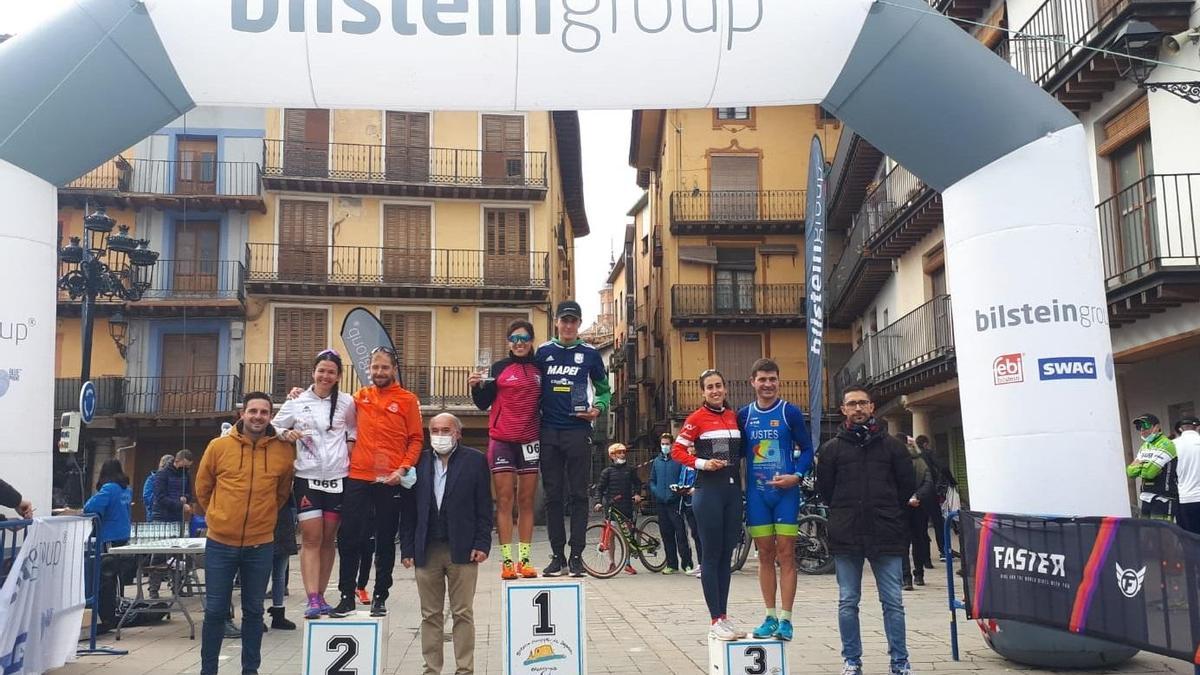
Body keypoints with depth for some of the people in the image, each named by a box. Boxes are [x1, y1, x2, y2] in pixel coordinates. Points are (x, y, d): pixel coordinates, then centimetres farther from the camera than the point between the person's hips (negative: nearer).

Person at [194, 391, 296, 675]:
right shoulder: (218, 446, -5)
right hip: (220, 543, -1)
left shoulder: (284, 450, -3)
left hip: (261, 545, 1)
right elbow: (202, 488, 9)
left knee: (254, 611, 12)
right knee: (215, 611, 7)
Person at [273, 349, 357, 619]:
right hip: (307, 478, -1)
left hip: (338, 478, 1)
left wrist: (351, 444, 2)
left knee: (328, 539, 8)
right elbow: (273, 427, 10)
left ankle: (320, 596, 17)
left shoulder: (347, 402, 3)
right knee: (311, 538, -6)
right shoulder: (296, 402, 1)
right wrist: (286, 434, -10)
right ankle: (312, 600, -6)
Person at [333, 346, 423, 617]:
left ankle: (380, 597, 18)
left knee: (385, 541, 7)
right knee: (349, 539, 2)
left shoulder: (407, 399, 1)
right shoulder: (360, 397, 9)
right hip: (358, 478, 2)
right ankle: (347, 596, 13)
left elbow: (416, 439, 0)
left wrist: (403, 469, -13)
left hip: (390, 481, -2)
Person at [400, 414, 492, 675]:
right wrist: (407, 548, 3)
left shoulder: (475, 460, 2)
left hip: (462, 550, -2)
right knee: (430, 615, 10)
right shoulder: (419, 461, 7)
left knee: (463, 613, 4)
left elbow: (484, 506, 1)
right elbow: (409, 509, 8)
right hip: (426, 551, 2)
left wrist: (482, 544, -6)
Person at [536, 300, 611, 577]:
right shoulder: (543, 352, 10)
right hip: (549, 432, 2)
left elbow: (604, 389, 12)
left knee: (578, 494, 0)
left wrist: (598, 409, -6)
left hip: (578, 430, -2)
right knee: (553, 495, 5)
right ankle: (557, 555, 12)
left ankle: (576, 555, 5)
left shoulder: (590, 354, 6)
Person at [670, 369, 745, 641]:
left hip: (734, 489, 6)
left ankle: (724, 616, 17)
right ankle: (716, 621, 2)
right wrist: (701, 463, -16)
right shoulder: (697, 418, -5)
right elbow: (677, 450, -6)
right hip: (709, 490, -6)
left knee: (727, 554, 9)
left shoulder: (734, 416, 11)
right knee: (712, 554, -2)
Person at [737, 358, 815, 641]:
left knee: (786, 554, -2)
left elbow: (806, 449, 2)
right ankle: (770, 617, 15)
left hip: (785, 491, -2)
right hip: (756, 493, 2)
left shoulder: (790, 412, 0)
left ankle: (786, 619, 3)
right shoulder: (743, 415, 7)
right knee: (765, 555, 7)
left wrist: (797, 476, -13)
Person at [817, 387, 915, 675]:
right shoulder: (831, 448, 6)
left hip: (887, 535, 0)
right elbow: (824, 488, 9)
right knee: (847, 602, 6)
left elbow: (907, 484, 10)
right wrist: (845, 513, 8)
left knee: (893, 602, 4)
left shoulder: (892, 445, 7)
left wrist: (887, 511, 11)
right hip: (845, 537, 0)